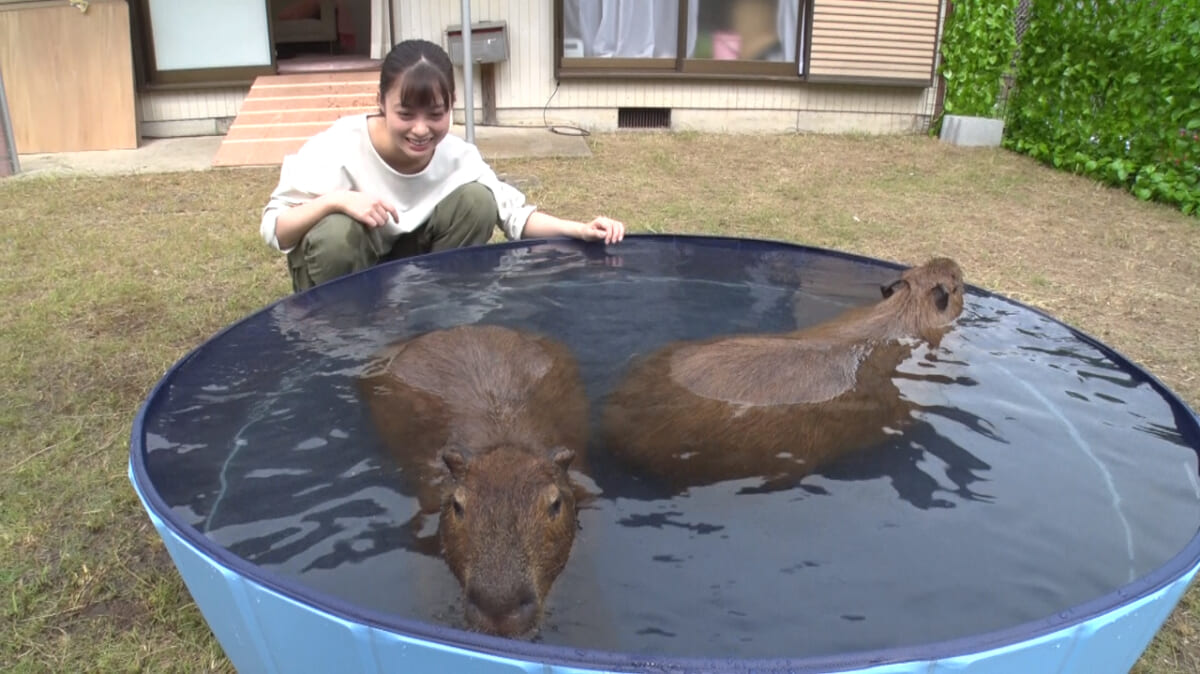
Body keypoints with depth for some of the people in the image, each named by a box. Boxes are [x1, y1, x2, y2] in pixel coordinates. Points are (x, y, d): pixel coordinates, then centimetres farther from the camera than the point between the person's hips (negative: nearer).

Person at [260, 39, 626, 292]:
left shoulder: (456, 156, -18)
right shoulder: (338, 149, -28)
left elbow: (513, 211, -13)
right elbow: (274, 228, -25)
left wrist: (578, 230, -29)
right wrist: (333, 200, -43)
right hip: (337, 277, -3)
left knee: (477, 201, -18)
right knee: (337, 231, -37)